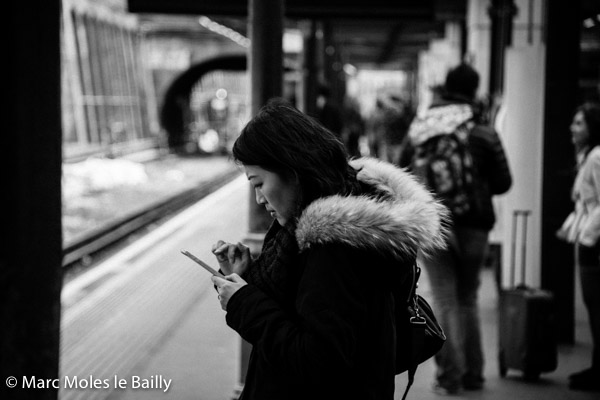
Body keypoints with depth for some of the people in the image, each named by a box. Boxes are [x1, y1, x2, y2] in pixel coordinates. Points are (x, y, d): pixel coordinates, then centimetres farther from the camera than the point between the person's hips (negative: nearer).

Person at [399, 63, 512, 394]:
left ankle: (449, 376, 2)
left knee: (445, 302, 5)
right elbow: (503, 183, -2)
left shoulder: (417, 132, -1)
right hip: (473, 226, 0)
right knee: (467, 299, 15)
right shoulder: (485, 136, -5)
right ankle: (473, 374, 18)